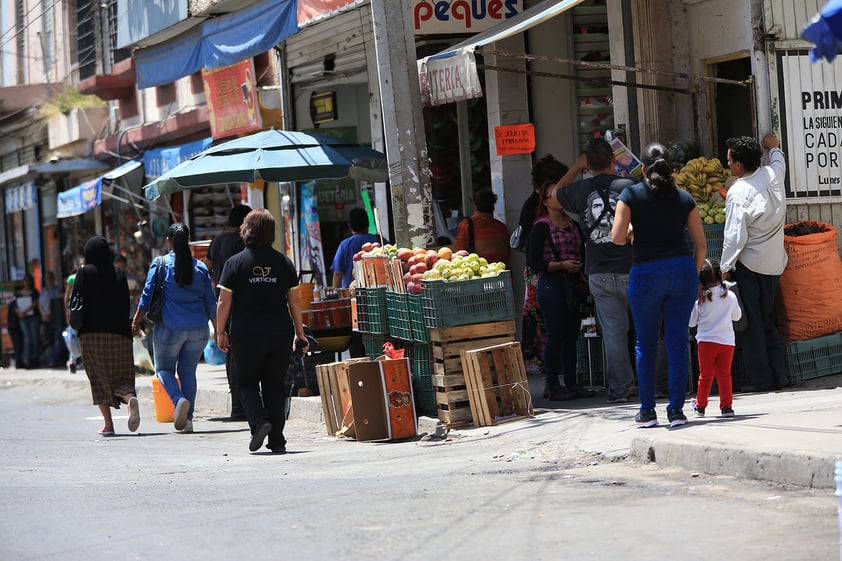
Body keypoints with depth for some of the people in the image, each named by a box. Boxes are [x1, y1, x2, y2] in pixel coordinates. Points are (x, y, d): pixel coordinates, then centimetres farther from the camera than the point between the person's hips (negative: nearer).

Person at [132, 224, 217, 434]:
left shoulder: (160, 264, -2)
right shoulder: (200, 267, 6)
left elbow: (147, 296, -4)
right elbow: (211, 303, 9)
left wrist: (136, 322, 4)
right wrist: (218, 330, 16)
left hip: (170, 328, -3)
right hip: (198, 329, 3)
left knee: (164, 368, 10)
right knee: (188, 371, 12)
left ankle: (179, 399, -18)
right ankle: (187, 419, 5)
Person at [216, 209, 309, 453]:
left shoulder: (235, 263, -4)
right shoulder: (284, 262, 5)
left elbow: (224, 301, -5)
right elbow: (294, 301, 6)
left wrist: (220, 332, 4)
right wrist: (299, 333, 13)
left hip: (246, 333, -2)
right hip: (280, 332, 3)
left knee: (246, 382, 12)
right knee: (275, 385, 9)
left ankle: (259, 420, -13)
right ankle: (277, 440, 7)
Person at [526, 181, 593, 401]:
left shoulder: (573, 225, 14)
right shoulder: (541, 227, -5)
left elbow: (582, 252, 23)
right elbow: (533, 262, -10)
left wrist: (580, 266, 2)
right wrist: (562, 265, -16)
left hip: (572, 284, 6)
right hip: (551, 285, -6)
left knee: (571, 335, 8)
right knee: (555, 335, -5)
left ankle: (571, 383, 14)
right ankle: (552, 385, 1)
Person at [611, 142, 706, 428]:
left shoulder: (631, 195, -1)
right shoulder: (684, 198, 7)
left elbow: (617, 237, -7)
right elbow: (701, 243, 7)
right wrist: (693, 275, 17)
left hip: (645, 272, -2)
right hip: (682, 268, 2)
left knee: (646, 343, 9)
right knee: (678, 340, 4)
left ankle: (647, 411, 12)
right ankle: (676, 409, 2)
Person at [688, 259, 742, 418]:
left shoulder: (700, 299, -9)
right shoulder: (730, 296, -3)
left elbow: (691, 322, 1)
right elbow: (737, 316, 12)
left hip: (707, 341, -1)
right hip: (727, 341, 1)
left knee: (705, 375, 9)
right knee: (724, 374, 6)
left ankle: (700, 406, 22)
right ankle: (727, 406, 3)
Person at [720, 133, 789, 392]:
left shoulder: (738, 193, -18)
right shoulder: (773, 175, 0)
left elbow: (735, 236, -19)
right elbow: (778, 160, 26)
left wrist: (725, 268, -10)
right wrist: (774, 146, 46)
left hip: (749, 264, -7)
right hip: (774, 263, 7)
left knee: (750, 324, 0)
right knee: (767, 319, 16)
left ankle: (762, 378, -1)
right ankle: (780, 373, 12)